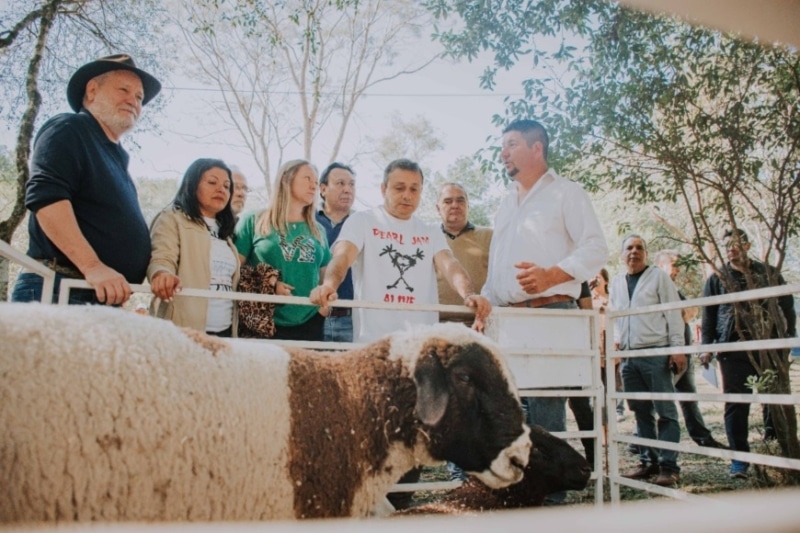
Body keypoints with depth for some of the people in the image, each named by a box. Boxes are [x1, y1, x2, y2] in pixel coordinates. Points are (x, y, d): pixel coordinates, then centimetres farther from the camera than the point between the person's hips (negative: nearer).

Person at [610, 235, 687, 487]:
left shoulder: (659, 277, 2)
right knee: (641, 412, 9)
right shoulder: (616, 282, 15)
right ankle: (648, 461, 17)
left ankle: (668, 466, 1)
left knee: (665, 411, -2)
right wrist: (616, 339, 9)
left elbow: (673, 313, -3)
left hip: (656, 353, -5)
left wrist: (677, 348, -9)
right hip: (628, 356, 5)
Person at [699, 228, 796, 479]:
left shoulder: (769, 273, 11)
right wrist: (707, 346, -1)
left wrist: (790, 336, 1)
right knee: (736, 404, -2)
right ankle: (740, 459, 4)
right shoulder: (717, 279, 9)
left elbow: (787, 307, 12)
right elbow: (708, 316, 6)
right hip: (733, 350, -1)